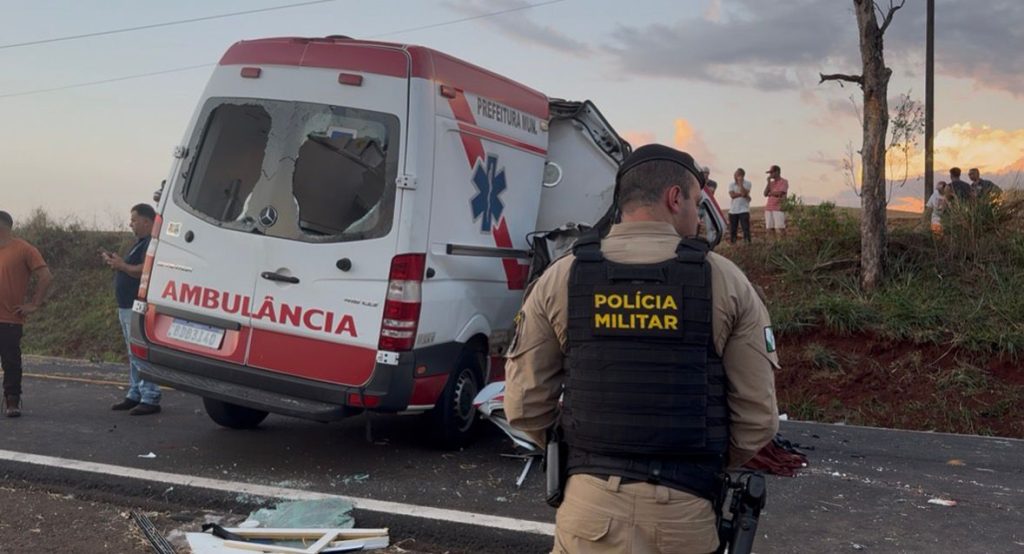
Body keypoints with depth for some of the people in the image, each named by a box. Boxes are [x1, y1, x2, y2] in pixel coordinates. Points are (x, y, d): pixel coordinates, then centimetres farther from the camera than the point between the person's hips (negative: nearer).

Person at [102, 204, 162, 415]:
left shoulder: (151, 243, -14)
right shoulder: (140, 242, 20)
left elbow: (143, 270, -25)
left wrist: (121, 265, -15)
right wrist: (116, 262, 9)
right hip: (127, 307, 11)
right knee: (134, 354, 15)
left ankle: (150, 399, -8)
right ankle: (135, 394, 23)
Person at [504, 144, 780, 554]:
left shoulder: (560, 280, 0)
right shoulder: (726, 282, -3)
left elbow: (525, 406, 0)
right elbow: (758, 418, -2)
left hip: (591, 506, 0)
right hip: (686, 512, 0)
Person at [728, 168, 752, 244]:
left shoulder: (747, 184, -2)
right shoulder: (731, 184, 8)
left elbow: (744, 193, -18)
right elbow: (732, 195, -8)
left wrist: (740, 183, -12)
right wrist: (742, 194, -13)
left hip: (744, 210, -4)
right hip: (733, 210, 4)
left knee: (746, 228, -9)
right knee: (732, 229, 7)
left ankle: (747, 243, -8)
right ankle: (732, 243, 15)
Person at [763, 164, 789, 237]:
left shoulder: (784, 182, 0)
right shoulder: (771, 183, 19)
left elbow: (779, 193, -14)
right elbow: (765, 194, 8)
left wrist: (770, 193, 3)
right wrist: (768, 182, 3)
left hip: (778, 209, -6)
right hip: (768, 208, 6)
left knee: (781, 228, -10)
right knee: (770, 229, 1)